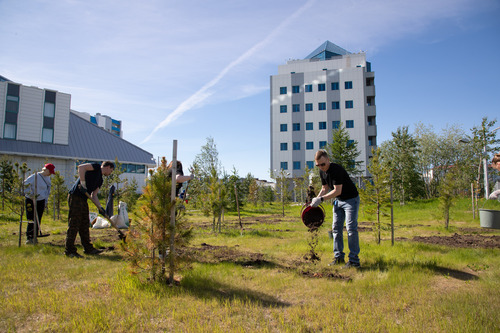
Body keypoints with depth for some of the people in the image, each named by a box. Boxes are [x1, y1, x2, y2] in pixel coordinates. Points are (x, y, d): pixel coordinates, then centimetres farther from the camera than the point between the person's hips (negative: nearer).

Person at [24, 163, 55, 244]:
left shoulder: (48, 178, 12)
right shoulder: (35, 176, -11)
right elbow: (26, 183, -19)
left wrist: (45, 201, 17)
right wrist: (30, 194, -22)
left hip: (41, 201, 6)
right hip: (31, 201, -6)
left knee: (38, 220, 5)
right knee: (31, 220, -7)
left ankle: (34, 237, 12)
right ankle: (28, 238, 0)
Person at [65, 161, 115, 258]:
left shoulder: (100, 180, 21)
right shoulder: (96, 167, -2)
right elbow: (81, 167, -18)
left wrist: (100, 207, 6)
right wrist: (83, 184, -21)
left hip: (83, 199, 10)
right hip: (75, 197, -10)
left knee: (85, 225, 13)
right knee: (74, 224, -6)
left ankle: (88, 248, 20)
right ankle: (69, 250, 0)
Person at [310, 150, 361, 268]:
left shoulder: (337, 170, -27)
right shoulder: (322, 171, -1)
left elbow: (337, 191, -29)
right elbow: (325, 188, 9)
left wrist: (321, 199, -30)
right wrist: (316, 200, -5)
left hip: (351, 199, -8)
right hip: (338, 200, 8)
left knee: (351, 228, -11)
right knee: (336, 228, 6)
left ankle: (354, 260, -6)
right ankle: (339, 257, 14)